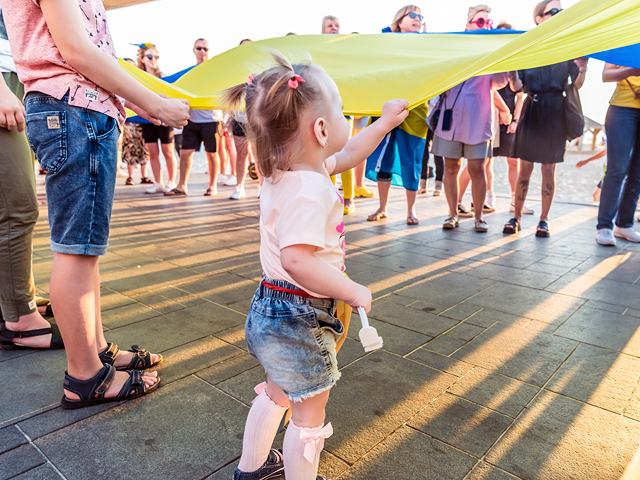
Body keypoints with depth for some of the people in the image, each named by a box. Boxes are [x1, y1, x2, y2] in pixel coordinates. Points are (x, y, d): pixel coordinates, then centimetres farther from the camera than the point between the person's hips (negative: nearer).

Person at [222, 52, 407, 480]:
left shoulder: (290, 172, 3)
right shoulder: (308, 191, -28)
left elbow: (347, 155, 19)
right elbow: (297, 260, -38)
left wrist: (385, 122, 25)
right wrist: (353, 291, -27)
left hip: (274, 313, 11)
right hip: (300, 319, -10)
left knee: (277, 392, 30)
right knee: (309, 413, 12)